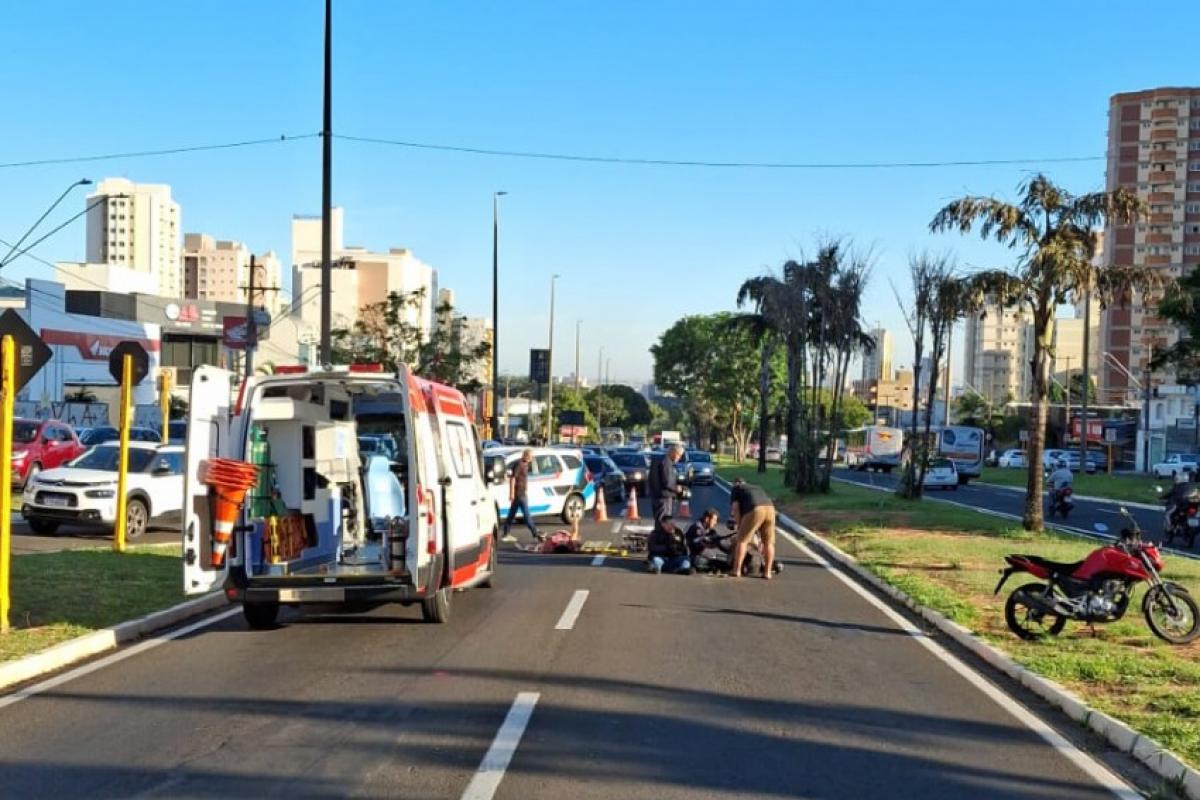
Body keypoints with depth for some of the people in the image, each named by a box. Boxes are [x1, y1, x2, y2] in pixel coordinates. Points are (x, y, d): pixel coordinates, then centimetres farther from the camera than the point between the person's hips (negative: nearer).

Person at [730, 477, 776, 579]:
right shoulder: (757, 487, 39)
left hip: (755, 509, -5)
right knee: (768, 543, 12)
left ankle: (737, 571, 0)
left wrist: (738, 525, 15)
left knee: (742, 540, 2)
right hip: (770, 508, 5)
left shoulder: (736, 489, 23)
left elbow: (735, 507, 8)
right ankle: (767, 572, 13)